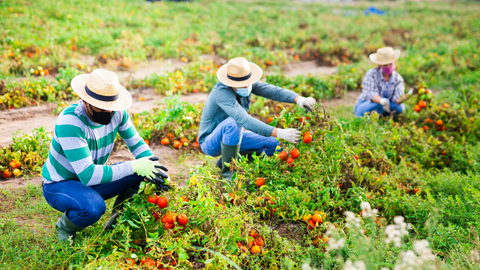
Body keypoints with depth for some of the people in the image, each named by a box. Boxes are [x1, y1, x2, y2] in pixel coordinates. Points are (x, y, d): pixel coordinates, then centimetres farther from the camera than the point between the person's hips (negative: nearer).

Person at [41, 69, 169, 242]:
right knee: (93, 207, -38)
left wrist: (154, 168, -22)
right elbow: (88, 175, -37)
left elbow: (136, 143, -2)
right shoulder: (69, 122, -33)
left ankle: (116, 223, 7)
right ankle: (65, 226, -2)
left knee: (142, 174, -16)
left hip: (91, 178, 6)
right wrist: (133, 166, -39)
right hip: (58, 185, -6)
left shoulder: (117, 112, -14)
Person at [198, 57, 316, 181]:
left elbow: (272, 90, -20)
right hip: (210, 143, -7)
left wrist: (299, 99, -40)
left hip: (232, 136, 8)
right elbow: (244, 120, -43)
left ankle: (226, 161, 9)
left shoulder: (247, 83, -9)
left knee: (273, 146, -5)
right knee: (233, 122, -38)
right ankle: (228, 171, -22)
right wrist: (279, 133, -49)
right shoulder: (222, 92, -32)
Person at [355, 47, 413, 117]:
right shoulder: (372, 74, -12)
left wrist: (407, 96, -40)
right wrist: (382, 101, -47)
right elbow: (371, 94, -25)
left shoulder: (398, 79, -2)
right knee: (385, 101, -31)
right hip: (362, 109, -4)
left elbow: (396, 100, -16)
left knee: (400, 107, -23)